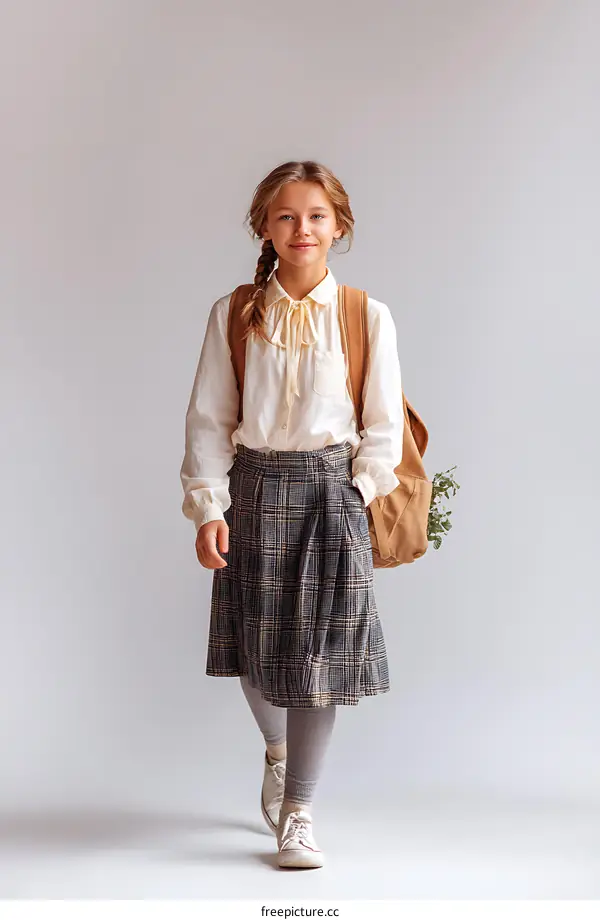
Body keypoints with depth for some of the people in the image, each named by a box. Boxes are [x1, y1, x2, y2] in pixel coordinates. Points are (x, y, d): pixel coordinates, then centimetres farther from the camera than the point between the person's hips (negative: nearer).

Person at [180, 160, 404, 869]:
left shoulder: (368, 316, -2)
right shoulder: (234, 314, 1)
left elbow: (385, 425, 2)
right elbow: (208, 418, 1)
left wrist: (357, 493, -7)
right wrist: (208, 506, -7)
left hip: (332, 488, -1)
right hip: (255, 486, 2)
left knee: (321, 646, -2)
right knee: (254, 644, 10)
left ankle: (298, 812, 11)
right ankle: (277, 750, 42)